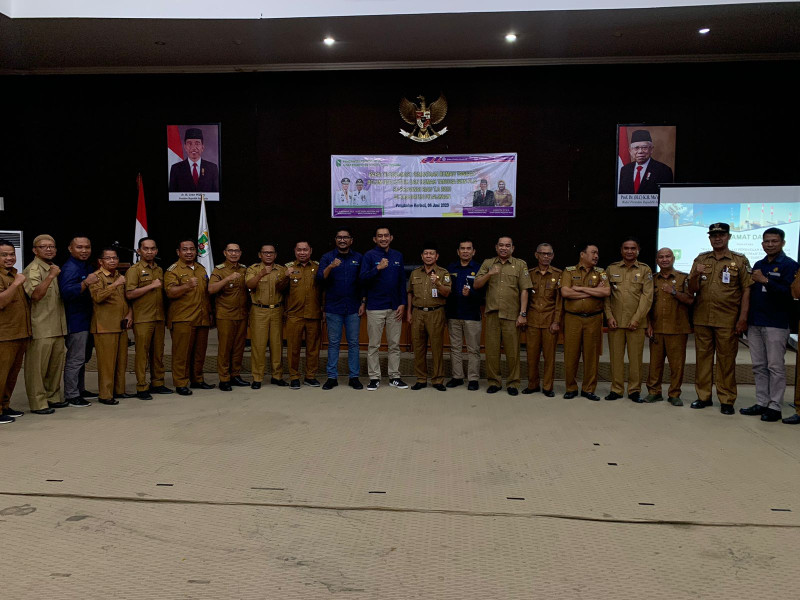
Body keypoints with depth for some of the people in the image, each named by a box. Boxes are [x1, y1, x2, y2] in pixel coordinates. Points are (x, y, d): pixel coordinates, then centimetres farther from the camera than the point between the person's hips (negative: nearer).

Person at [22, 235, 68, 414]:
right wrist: (50, 276, -27)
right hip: (41, 330, -8)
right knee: (37, 367, -2)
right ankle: (38, 403, 3)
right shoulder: (33, 269, -8)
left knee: (56, 365, 15)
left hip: (57, 327, 9)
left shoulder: (54, 268, 19)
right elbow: (35, 294, -24)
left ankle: (53, 397, 26)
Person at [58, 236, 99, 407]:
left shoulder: (87, 268, 15)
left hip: (86, 320, 10)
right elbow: (66, 292, -31)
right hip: (75, 321, -10)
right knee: (75, 359, -6)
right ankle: (71, 395, 0)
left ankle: (80, 390, 28)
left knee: (83, 358, 18)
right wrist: (86, 283, -41)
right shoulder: (70, 269, -16)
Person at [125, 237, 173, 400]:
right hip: (142, 319, -6)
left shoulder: (160, 270, 17)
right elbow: (129, 294, -14)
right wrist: (151, 286, -14)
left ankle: (157, 383, 18)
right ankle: (142, 388, 1)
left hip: (159, 318, 6)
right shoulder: (134, 270, -3)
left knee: (158, 353, 10)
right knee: (142, 353, -3)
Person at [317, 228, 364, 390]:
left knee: (353, 343, 3)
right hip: (333, 308, -1)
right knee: (333, 343, 3)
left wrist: (363, 303, 2)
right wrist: (330, 267, -25)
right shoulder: (327, 257, 4)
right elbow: (320, 278, -8)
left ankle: (354, 377, 10)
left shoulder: (358, 258, 8)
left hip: (353, 308, 1)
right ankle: (332, 377, 9)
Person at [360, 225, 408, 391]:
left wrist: (402, 303, 4)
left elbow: (402, 282, 12)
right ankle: (374, 378, 9)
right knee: (373, 345, 1)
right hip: (375, 308, -3)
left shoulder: (398, 256, 11)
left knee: (394, 345, 7)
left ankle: (394, 377, 16)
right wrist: (377, 268, -26)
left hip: (395, 308, 3)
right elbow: (363, 278, -11)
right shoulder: (369, 256, 0)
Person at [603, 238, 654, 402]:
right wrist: (609, 316, -3)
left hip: (636, 322, -1)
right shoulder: (611, 269, 8)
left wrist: (636, 319, -10)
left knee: (636, 357, 2)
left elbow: (647, 296, -3)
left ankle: (635, 390, 12)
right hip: (615, 321, 1)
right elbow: (606, 295, 8)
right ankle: (616, 389, 14)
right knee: (616, 356, 4)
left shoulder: (645, 270, 4)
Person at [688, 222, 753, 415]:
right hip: (702, 319, 3)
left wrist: (743, 318, -8)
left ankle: (727, 400, 11)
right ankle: (703, 396, 18)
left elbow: (746, 291, -1)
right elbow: (692, 290, 9)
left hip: (727, 320, -3)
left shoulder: (740, 261, 2)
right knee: (702, 357, 9)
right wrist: (695, 275, -13)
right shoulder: (700, 259, 10)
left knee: (726, 359, 2)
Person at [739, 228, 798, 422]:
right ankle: (761, 403, 18)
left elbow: (788, 293, -16)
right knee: (759, 366, 10)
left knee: (775, 366, -2)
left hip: (776, 324, -7)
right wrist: (745, 318, 9)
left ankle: (775, 407, 4)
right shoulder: (758, 265, 16)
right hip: (755, 323, 7)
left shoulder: (789, 265, -4)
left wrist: (765, 281, -22)